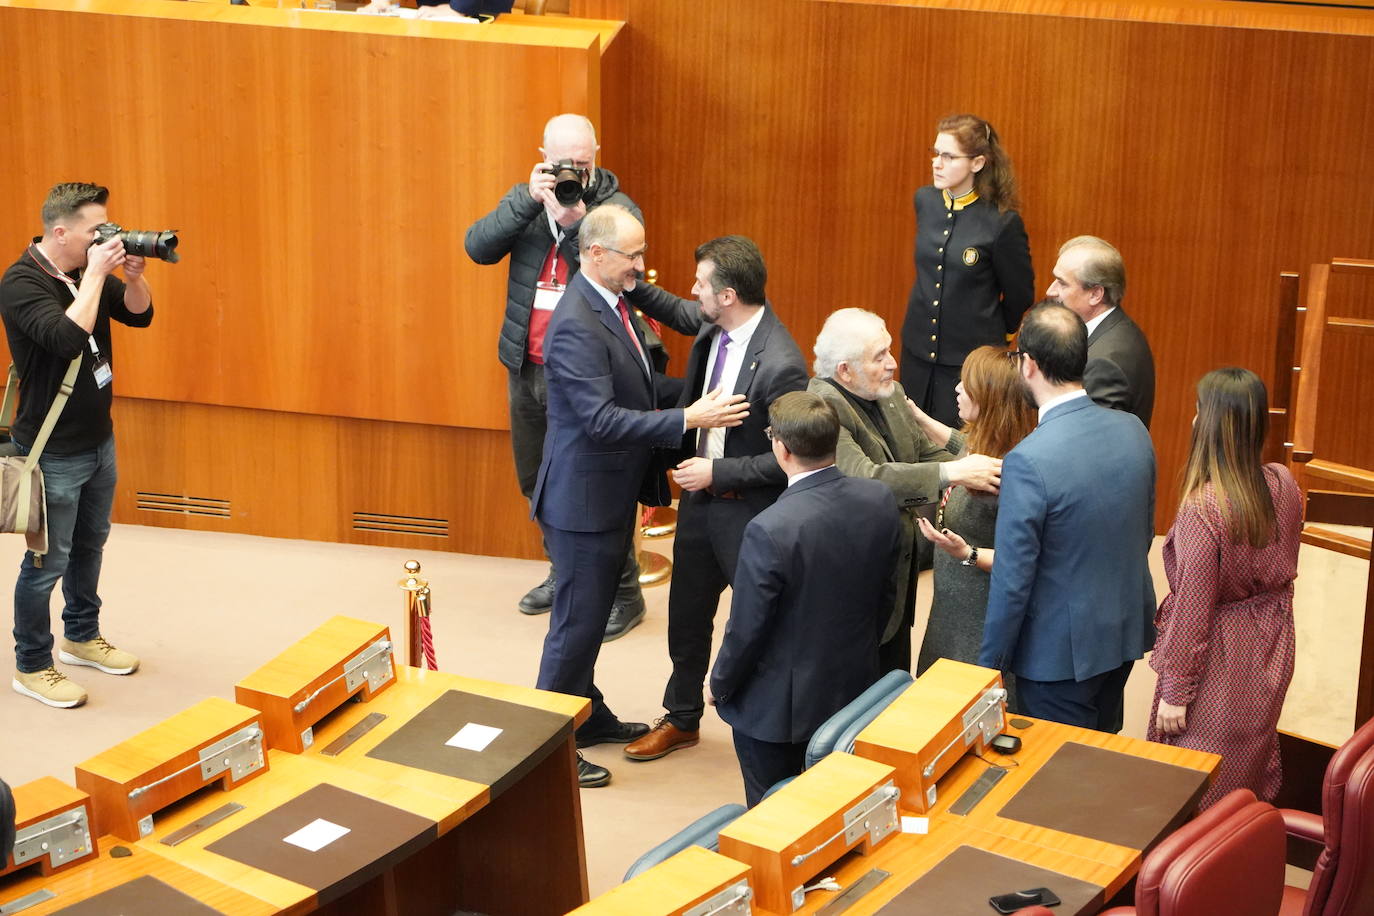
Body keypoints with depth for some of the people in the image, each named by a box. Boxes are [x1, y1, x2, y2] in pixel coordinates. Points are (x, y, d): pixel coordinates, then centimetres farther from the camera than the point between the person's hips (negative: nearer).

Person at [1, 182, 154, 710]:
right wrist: (96, 274, -29)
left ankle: (81, 637, 38)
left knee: (90, 545, 21)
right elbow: (68, 337, -35)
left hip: (99, 439, 8)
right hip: (54, 452, -8)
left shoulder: (90, 270, 2)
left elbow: (138, 315, 7)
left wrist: (132, 275, -12)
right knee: (48, 561, 1)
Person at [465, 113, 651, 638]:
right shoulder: (526, 201, 4)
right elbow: (478, 247, -9)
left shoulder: (617, 207, -7)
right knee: (537, 482, 18)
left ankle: (623, 592, 9)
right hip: (526, 368, 6)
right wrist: (529, 200, -20)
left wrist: (574, 221, -30)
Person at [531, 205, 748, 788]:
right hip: (583, 499, -9)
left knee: (590, 615, 22)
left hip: (611, 495, 9)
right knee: (576, 624, 2)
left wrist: (696, 403, 7)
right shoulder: (576, 326, -25)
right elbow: (602, 421, -30)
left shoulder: (612, 303, 5)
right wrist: (689, 420, -30)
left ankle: (588, 716, 38)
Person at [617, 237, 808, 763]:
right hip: (699, 498, 8)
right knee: (686, 615, 21)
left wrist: (718, 473, -21)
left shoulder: (779, 365, -29)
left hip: (748, 511, -8)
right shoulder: (713, 324, -6)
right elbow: (676, 312, 18)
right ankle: (682, 719, 41)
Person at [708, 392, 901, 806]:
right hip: (853, 690, 6)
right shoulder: (879, 501, -11)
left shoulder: (771, 530, -30)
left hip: (777, 707, -6)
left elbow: (747, 628, -19)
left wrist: (720, 685, -1)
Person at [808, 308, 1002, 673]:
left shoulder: (891, 394, 5)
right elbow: (865, 479, -36)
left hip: (899, 572, 8)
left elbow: (926, 452, 10)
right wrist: (950, 473, -37)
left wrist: (968, 471, -13)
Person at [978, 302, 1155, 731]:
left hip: (1061, 651, -7)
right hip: (1127, 631, 7)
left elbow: (1012, 581, -21)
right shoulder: (1133, 430, -5)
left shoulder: (1029, 461, -26)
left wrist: (989, 665, -9)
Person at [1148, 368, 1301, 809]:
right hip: (1269, 654, 7)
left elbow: (1193, 610, -21)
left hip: (1221, 662, -7)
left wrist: (1175, 691, -11)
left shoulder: (1203, 509, -27)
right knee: (1251, 775, 23)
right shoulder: (1284, 485, -7)